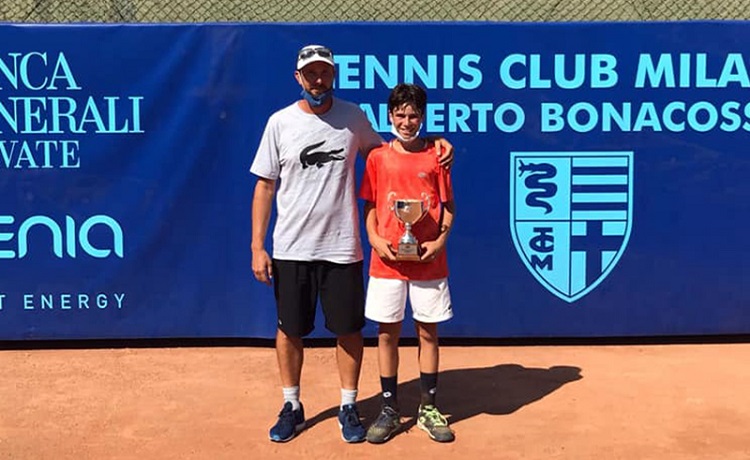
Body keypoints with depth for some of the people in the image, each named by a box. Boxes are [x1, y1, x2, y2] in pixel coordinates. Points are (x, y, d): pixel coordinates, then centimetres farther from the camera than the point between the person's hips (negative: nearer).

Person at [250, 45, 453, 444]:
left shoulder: (353, 116, 3)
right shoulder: (280, 122, -1)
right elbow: (265, 186, 1)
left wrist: (433, 143, -1)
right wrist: (257, 246, -4)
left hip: (342, 247, 1)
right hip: (291, 249, 0)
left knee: (349, 330, 7)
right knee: (289, 330, 10)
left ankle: (349, 407, 25)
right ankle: (291, 407, 28)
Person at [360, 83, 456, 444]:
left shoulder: (435, 156, 2)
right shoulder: (378, 157, 4)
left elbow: (448, 205, 5)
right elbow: (369, 206, 7)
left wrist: (441, 240, -9)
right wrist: (374, 239, -8)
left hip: (428, 260, 0)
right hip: (387, 261, 0)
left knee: (428, 332, 8)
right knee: (387, 333, 6)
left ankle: (428, 409, 21)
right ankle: (389, 410, 19)